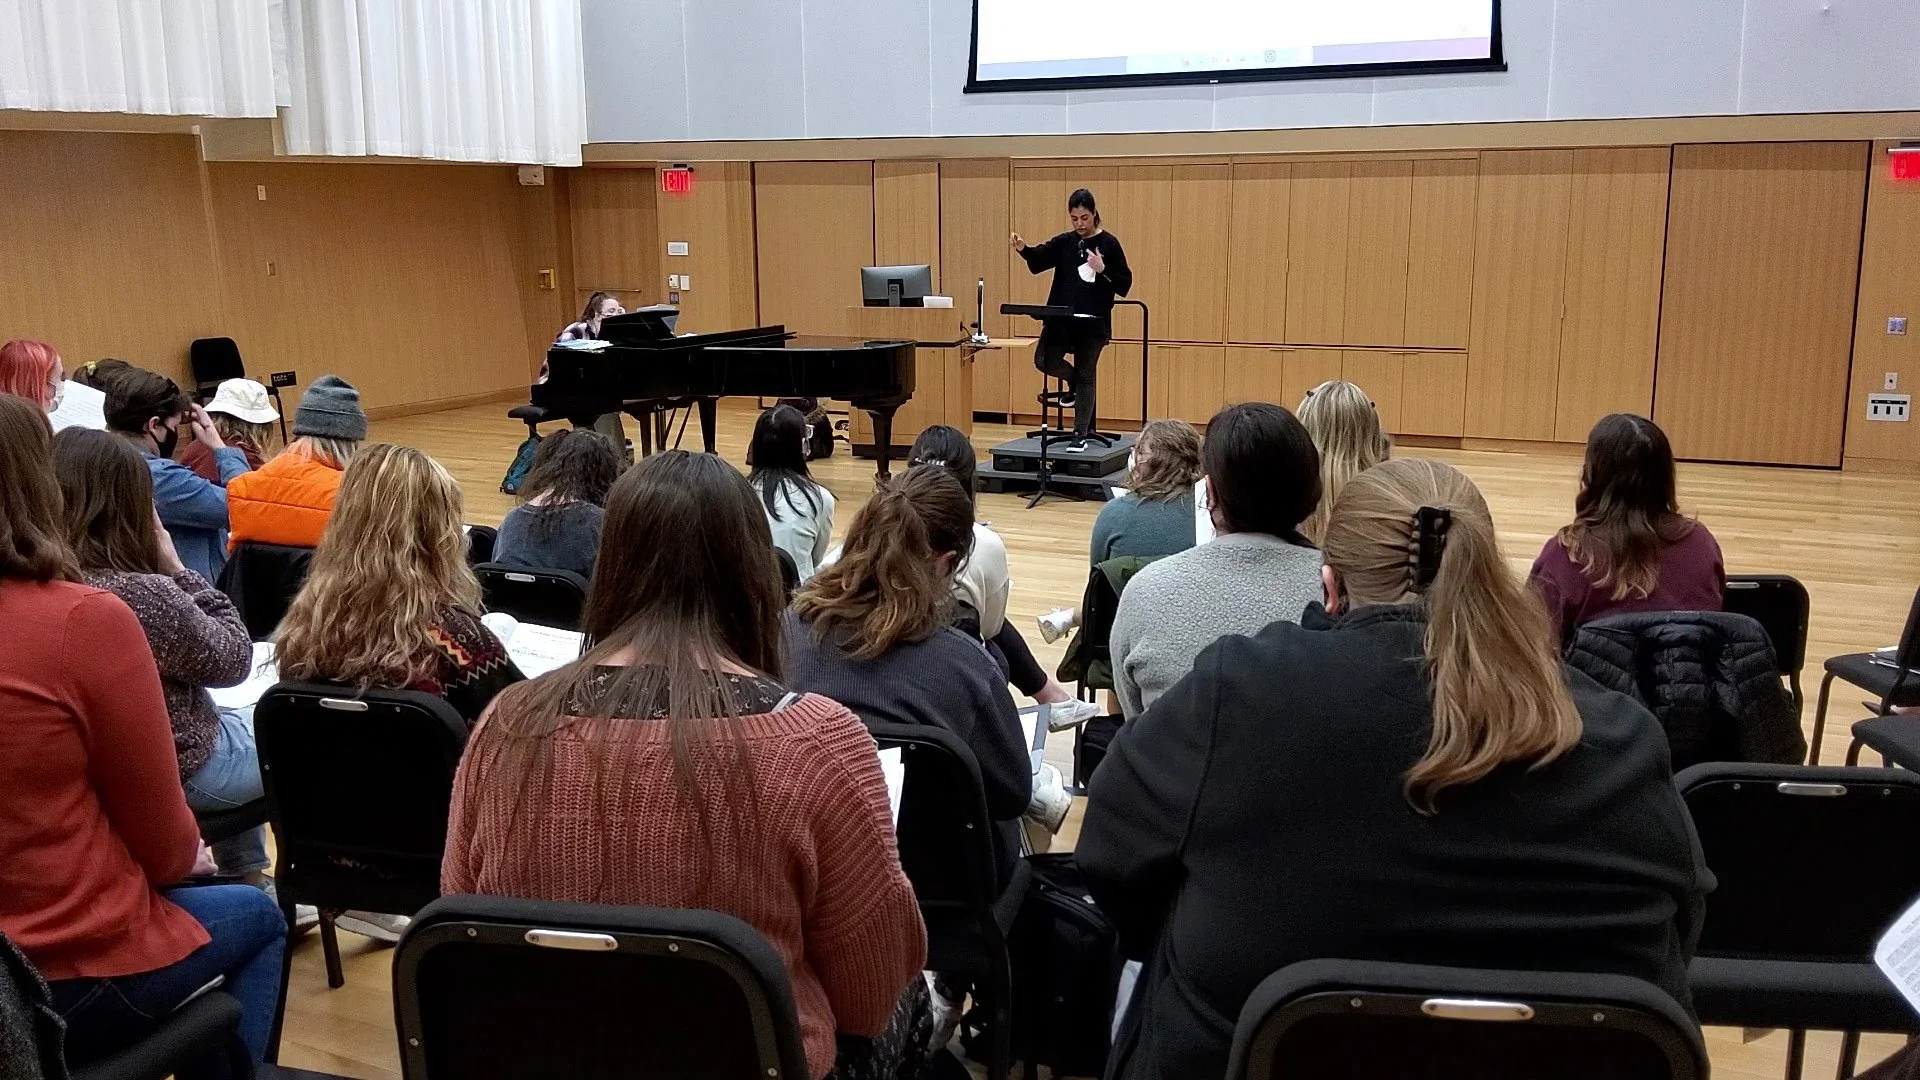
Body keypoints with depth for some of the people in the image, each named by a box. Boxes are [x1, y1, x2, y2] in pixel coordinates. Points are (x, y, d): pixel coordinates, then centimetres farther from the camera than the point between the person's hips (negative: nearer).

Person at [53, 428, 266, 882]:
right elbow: (231, 660, -15)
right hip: (177, 771, -7)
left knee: (235, 715, 34)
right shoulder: (146, 595, -32)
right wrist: (178, 570, -14)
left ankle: (245, 876, 42)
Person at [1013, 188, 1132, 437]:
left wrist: (1102, 270, -19)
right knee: (1044, 360, -11)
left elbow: (1125, 284, -4)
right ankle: (1074, 381, 21)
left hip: (1093, 322, -3)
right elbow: (1039, 259, -8)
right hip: (1061, 319, 3)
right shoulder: (1064, 242, 7)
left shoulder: (1108, 244, -2)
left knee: (1086, 376, 3)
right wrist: (1024, 249, -28)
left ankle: (1081, 432, 13)